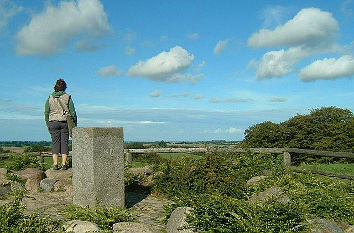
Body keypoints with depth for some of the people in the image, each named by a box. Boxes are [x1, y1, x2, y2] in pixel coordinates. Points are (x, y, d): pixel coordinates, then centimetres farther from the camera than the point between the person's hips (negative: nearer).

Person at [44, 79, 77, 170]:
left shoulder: (50, 98, 4)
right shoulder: (67, 97, -2)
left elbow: (46, 113, 6)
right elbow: (72, 112, -2)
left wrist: (48, 125, 14)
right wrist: (75, 125, 5)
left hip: (53, 122, 1)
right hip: (65, 122, -1)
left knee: (55, 142, 4)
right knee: (64, 142, 3)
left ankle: (55, 164, -1)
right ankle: (64, 163, 1)